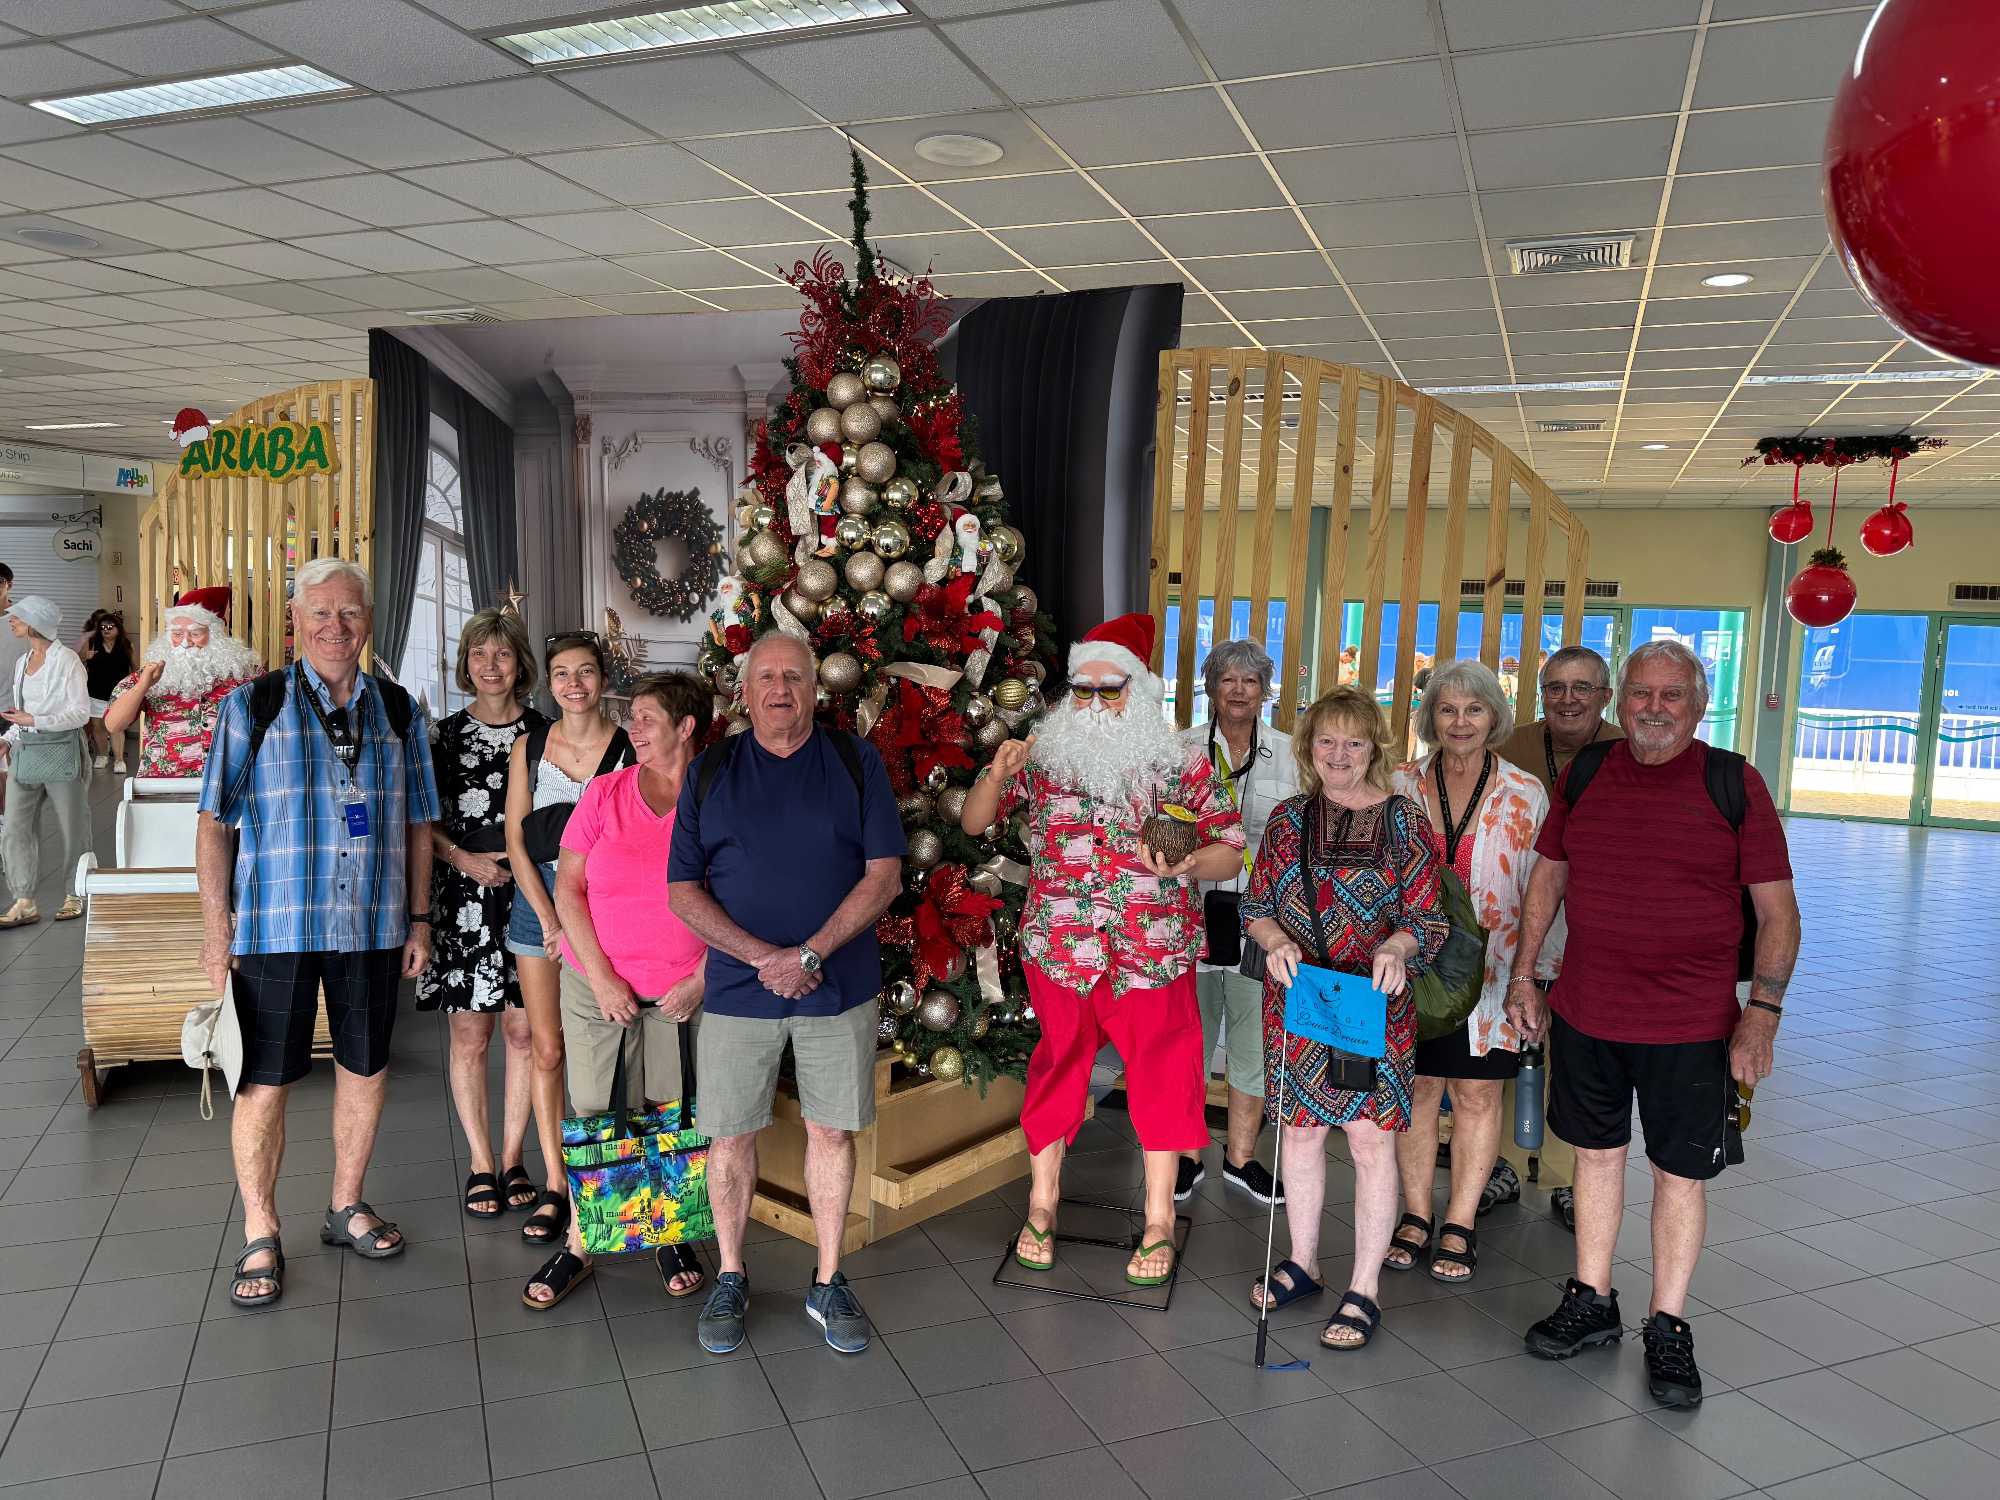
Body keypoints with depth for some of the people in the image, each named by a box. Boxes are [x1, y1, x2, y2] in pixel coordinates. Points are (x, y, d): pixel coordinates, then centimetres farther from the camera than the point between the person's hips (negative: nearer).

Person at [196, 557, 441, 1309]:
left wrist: (418, 918, 8)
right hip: (273, 925, -3)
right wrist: (215, 927, -7)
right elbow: (214, 822, -2)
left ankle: (346, 1206, 31)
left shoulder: (400, 712, 7)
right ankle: (260, 1238, 19)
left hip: (372, 927, 3)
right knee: (266, 1079, 4)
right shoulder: (252, 706, -1)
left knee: (365, 1069, 12)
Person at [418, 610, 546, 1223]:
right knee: (469, 1035, 3)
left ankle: (512, 1159, 17)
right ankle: (481, 1163, 16)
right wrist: (464, 859, -9)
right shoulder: (446, 735, 5)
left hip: (529, 894, 0)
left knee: (523, 1030, 4)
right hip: (464, 899, 0)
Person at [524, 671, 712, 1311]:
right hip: (599, 983, 1)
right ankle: (578, 1245, 20)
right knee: (593, 1114, 4)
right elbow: (568, 887, 1)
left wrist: (701, 980, -9)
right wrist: (601, 978, -7)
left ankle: (670, 1236, 27)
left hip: (683, 990, -1)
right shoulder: (605, 793, 0)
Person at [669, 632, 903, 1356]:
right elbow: (683, 891, -1)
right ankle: (730, 1278, 28)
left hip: (839, 987, 0)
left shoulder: (856, 761, 1)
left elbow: (884, 873, -4)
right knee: (730, 1134, 8)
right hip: (736, 989, 1)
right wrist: (761, 956, -14)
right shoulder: (710, 772, 3)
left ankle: (827, 1283, 25)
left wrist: (811, 952, -15)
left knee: (831, 1131, 8)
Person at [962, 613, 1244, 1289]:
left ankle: (1158, 1225, 24)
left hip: (1156, 954, -1)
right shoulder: (1044, 755, 4)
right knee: (1057, 1068, 12)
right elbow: (973, 823, 8)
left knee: (1163, 1077, 6)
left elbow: (1230, 851, 3)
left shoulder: (1183, 763, 0)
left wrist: (1187, 864, -18)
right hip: (1058, 952, 1)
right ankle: (1042, 1207, 30)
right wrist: (997, 775, -12)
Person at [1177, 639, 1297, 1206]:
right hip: (1196, 906, -1)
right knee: (1190, 1031, 6)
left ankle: (1240, 1158, 25)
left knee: (1254, 1032, 8)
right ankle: (1187, 1156, 23)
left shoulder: (1287, 752, 6)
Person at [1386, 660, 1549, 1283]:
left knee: (1478, 1092, 7)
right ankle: (1415, 1216, 22)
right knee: (1418, 1087, 8)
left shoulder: (1526, 794, 0)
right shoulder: (1401, 787, 2)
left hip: (1489, 967, -1)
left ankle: (1460, 1225, 21)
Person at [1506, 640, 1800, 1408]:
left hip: (1691, 1024, -3)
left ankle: (1667, 1329, 24)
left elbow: (1777, 909, -5)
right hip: (1585, 1013, 3)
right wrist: (1523, 974, 10)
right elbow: (1547, 878, 12)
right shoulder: (1583, 776, 2)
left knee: (1681, 1171, 7)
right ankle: (1591, 1302, 31)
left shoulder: (1735, 784, -6)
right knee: (1596, 1152, 15)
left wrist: (1764, 1009, -14)